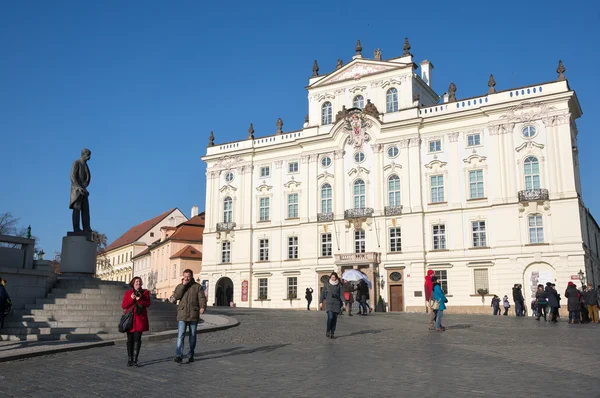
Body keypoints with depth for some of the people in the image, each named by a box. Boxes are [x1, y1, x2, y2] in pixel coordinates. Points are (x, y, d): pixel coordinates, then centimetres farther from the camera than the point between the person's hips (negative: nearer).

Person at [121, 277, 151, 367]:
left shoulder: (145, 292, 10)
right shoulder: (128, 293, 10)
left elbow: (148, 304, -3)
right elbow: (123, 306, 1)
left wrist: (140, 299, -18)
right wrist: (131, 299, -12)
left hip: (140, 319, 0)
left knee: (137, 339, -5)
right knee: (130, 339, 2)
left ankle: (134, 360, -3)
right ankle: (129, 360, 10)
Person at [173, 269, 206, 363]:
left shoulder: (198, 287, 4)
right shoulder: (180, 286, 10)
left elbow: (202, 298, -7)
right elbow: (176, 296, -7)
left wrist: (202, 307, -26)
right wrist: (183, 285, -11)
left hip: (194, 315, 0)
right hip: (182, 315, 0)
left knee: (192, 335, 9)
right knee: (180, 335, -11)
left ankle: (191, 355, 20)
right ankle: (178, 356, -14)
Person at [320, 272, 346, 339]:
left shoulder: (339, 285, 5)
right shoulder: (327, 284, 4)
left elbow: (341, 294, 1)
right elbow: (323, 293, 7)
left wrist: (343, 302, -14)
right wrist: (321, 302, 3)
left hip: (337, 303, 2)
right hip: (329, 303, -2)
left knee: (335, 319, 3)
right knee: (330, 317, -16)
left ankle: (332, 333, 13)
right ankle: (328, 332, 0)